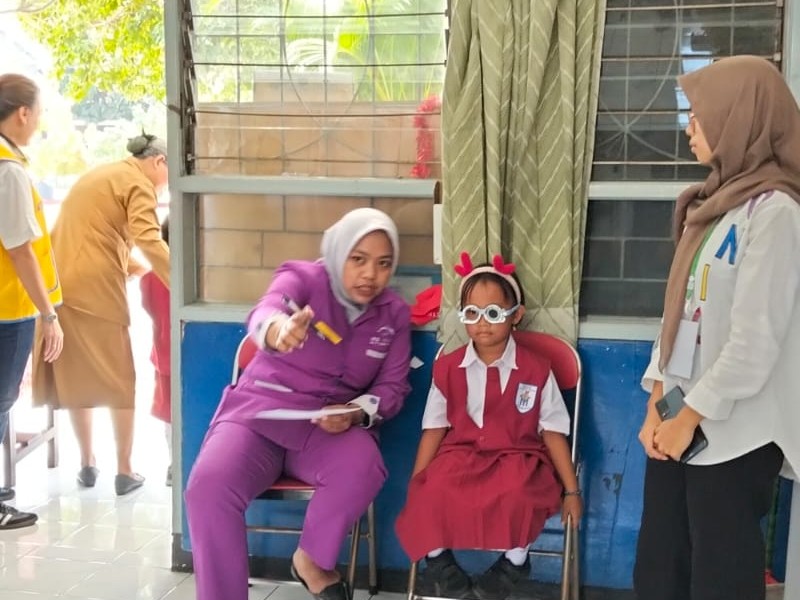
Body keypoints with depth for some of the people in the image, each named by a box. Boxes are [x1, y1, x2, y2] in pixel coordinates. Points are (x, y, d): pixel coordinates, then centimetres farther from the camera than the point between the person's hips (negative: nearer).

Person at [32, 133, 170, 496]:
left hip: (59, 283, 8)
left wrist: (128, 267, 19)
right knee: (118, 381, 2)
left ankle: (87, 465, 21)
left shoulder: (99, 175, 23)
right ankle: (124, 471, 6)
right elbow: (149, 241, -19)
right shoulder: (138, 184, -3)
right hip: (95, 288, -8)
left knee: (76, 378, 14)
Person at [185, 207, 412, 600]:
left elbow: (393, 386, 6)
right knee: (210, 485, -30)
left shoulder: (394, 313, 5)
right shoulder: (302, 277, -7)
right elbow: (264, 312, -30)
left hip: (330, 427, 2)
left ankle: (312, 560, -6)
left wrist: (355, 413, -18)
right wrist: (279, 329, -57)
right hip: (260, 410, -2)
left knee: (363, 467, -33)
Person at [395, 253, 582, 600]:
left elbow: (553, 431, 1)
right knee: (433, 489, -31)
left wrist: (571, 490, 1)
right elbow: (435, 427, 5)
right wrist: (416, 484, 1)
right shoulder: (448, 368, 2)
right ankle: (436, 556, 1)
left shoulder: (535, 370, -3)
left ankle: (515, 559, -4)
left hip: (517, 457, -1)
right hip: (461, 454, 2)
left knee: (517, 491, -36)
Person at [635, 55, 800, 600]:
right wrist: (656, 405, 5)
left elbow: (756, 340, -19)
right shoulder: (713, 203, 12)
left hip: (733, 431, -8)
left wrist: (691, 416, -13)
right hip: (681, 419, 8)